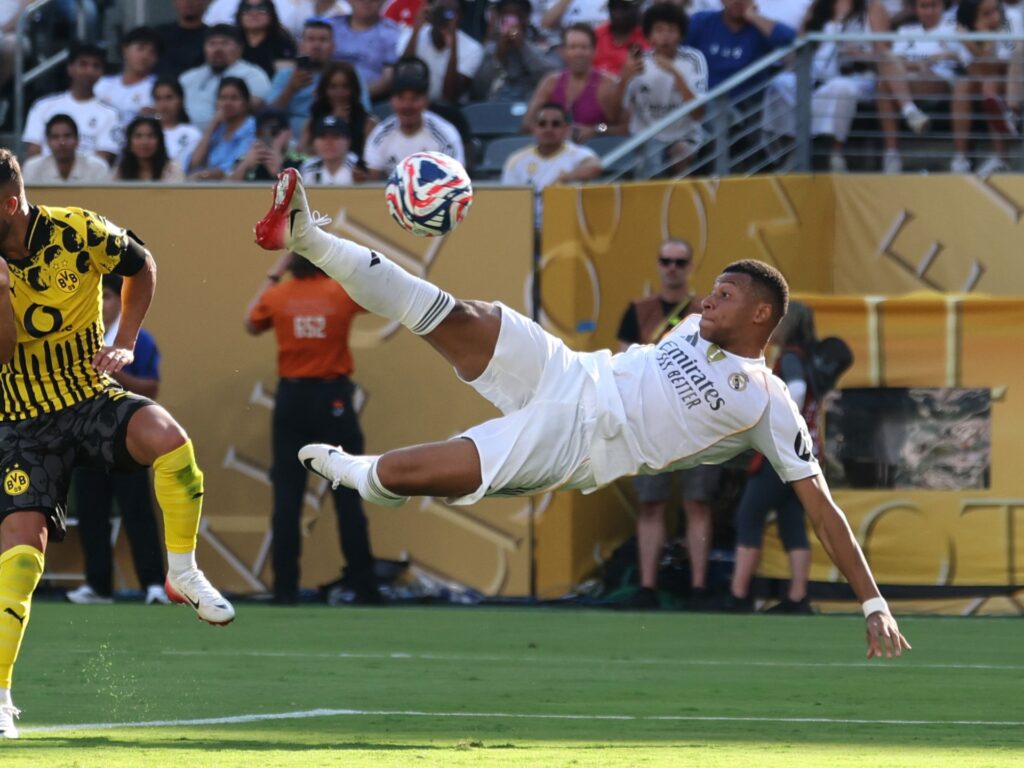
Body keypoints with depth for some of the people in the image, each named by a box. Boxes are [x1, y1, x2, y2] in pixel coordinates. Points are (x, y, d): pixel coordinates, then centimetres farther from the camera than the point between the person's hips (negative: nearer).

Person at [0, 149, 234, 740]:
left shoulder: (79, 233, -11)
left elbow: (142, 266, 10)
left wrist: (126, 341, 1)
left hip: (92, 398, 0)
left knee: (167, 436, -32)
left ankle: (184, 574, -7)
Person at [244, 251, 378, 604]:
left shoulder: (277, 296, -2)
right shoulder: (343, 292, -6)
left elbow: (251, 324, 18)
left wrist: (272, 276, 19)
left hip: (291, 398, 1)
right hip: (333, 397, -1)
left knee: (287, 497, 4)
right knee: (347, 496, 2)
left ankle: (285, 587, 0)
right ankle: (363, 586, 2)